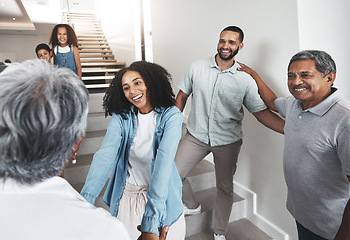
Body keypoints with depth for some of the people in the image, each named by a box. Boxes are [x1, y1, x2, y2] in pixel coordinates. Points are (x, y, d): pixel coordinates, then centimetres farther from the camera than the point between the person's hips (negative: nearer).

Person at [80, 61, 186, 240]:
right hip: (128, 194, 2)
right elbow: (105, 154, -23)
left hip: (162, 195, -1)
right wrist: (86, 200, -38)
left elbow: (164, 161, -30)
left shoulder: (171, 116, -18)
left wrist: (150, 224, -37)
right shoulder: (121, 117, -9)